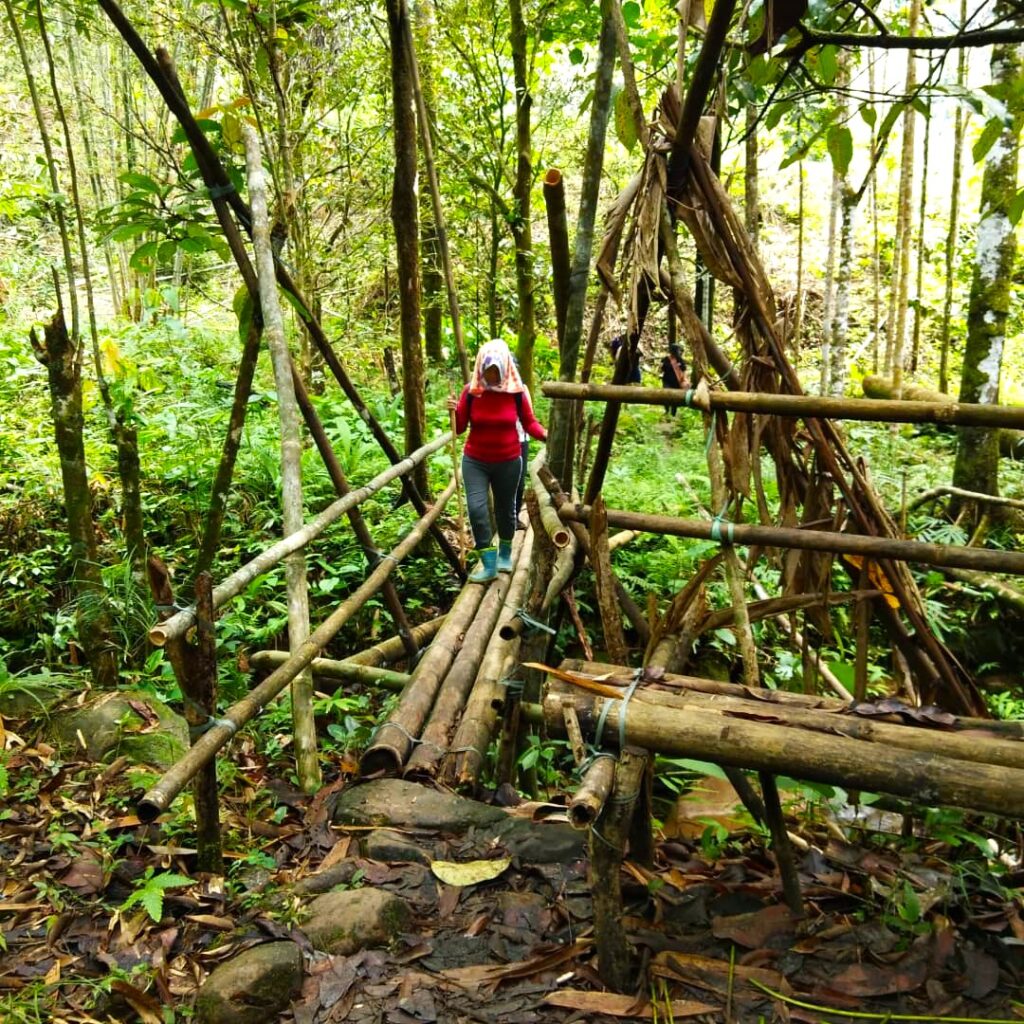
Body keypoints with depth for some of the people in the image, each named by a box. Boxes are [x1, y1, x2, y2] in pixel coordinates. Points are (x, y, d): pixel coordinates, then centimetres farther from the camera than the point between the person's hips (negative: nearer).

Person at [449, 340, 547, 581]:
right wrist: (454, 412, -25)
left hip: (508, 462, 0)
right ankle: (489, 564, -5)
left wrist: (545, 435, -20)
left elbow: (529, 423, -2)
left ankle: (505, 555, 39)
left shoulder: (517, 391, -9)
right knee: (477, 508, -14)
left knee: (505, 508, 15)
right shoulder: (471, 391, -9)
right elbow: (459, 428, -5)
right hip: (475, 461, 0)